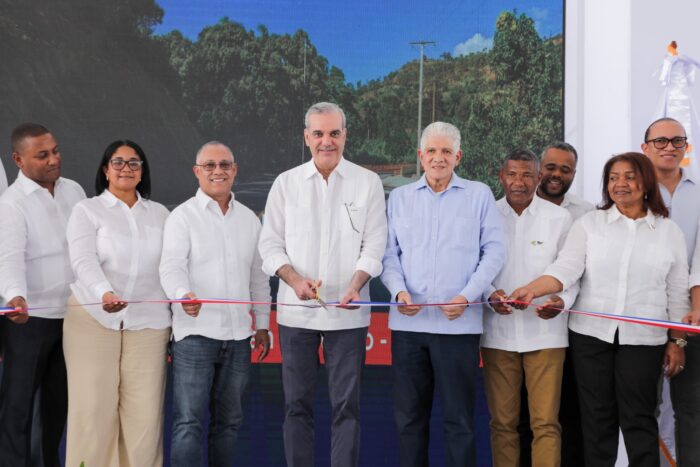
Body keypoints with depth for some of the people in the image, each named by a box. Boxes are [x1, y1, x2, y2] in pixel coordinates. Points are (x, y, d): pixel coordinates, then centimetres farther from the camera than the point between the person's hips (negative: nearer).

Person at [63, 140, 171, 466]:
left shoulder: (159, 213, 15)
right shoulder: (86, 210, 4)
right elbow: (84, 261, -12)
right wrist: (104, 293, -31)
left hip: (148, 322, 2)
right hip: (93, 319, -2)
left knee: (145, 411, -3)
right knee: (94, 408, -4)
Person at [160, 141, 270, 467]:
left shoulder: (249, 219, 15)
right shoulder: (183, 216, -2)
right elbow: (171, 266, -16)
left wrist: (262, 324, 17)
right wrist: (184, 294, -36)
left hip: (238, 334, 5)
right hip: (195, 332, -5)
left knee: (229, 419, 13)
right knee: (189, 421, -7)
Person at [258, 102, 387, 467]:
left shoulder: (368, 183, 4)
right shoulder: (286, 183, 7)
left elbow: (373, 245, 0)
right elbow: (270, 244, 5)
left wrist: (355, 285, -17)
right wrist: (295, 279, -13)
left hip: (347, 313, -1)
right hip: (296, 311, 2)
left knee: (346, 404, 1)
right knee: (297, 403, 7)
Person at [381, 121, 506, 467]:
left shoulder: (479, 195, 6)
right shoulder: (400, 197, 13)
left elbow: (494, 251, 1)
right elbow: (389, 253, 9)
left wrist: (466, 296, -11)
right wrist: (399, 291, -9)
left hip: (458, 323, -2)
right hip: (408, 322, 3)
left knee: (458, 418, 1)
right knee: (409, 415, 9)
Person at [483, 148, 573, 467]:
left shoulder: (559, 218, 4)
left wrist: (562, 301, -14)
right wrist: (489, 295, -12)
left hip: (545, 331, -1)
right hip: (498, 333, 1)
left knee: (546, 423, -4)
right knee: (503, 422, 5)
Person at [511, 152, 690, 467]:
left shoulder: (669, 231, 5)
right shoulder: (589, 223, 4)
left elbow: (677, 292, 7)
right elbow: (566, 268, -8)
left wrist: (676, 341, 5)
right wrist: (532, 289, -25)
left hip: (643, 338, -1)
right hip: (591, 333, 1)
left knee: (637, 417, -1)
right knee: (597, 416, 7)